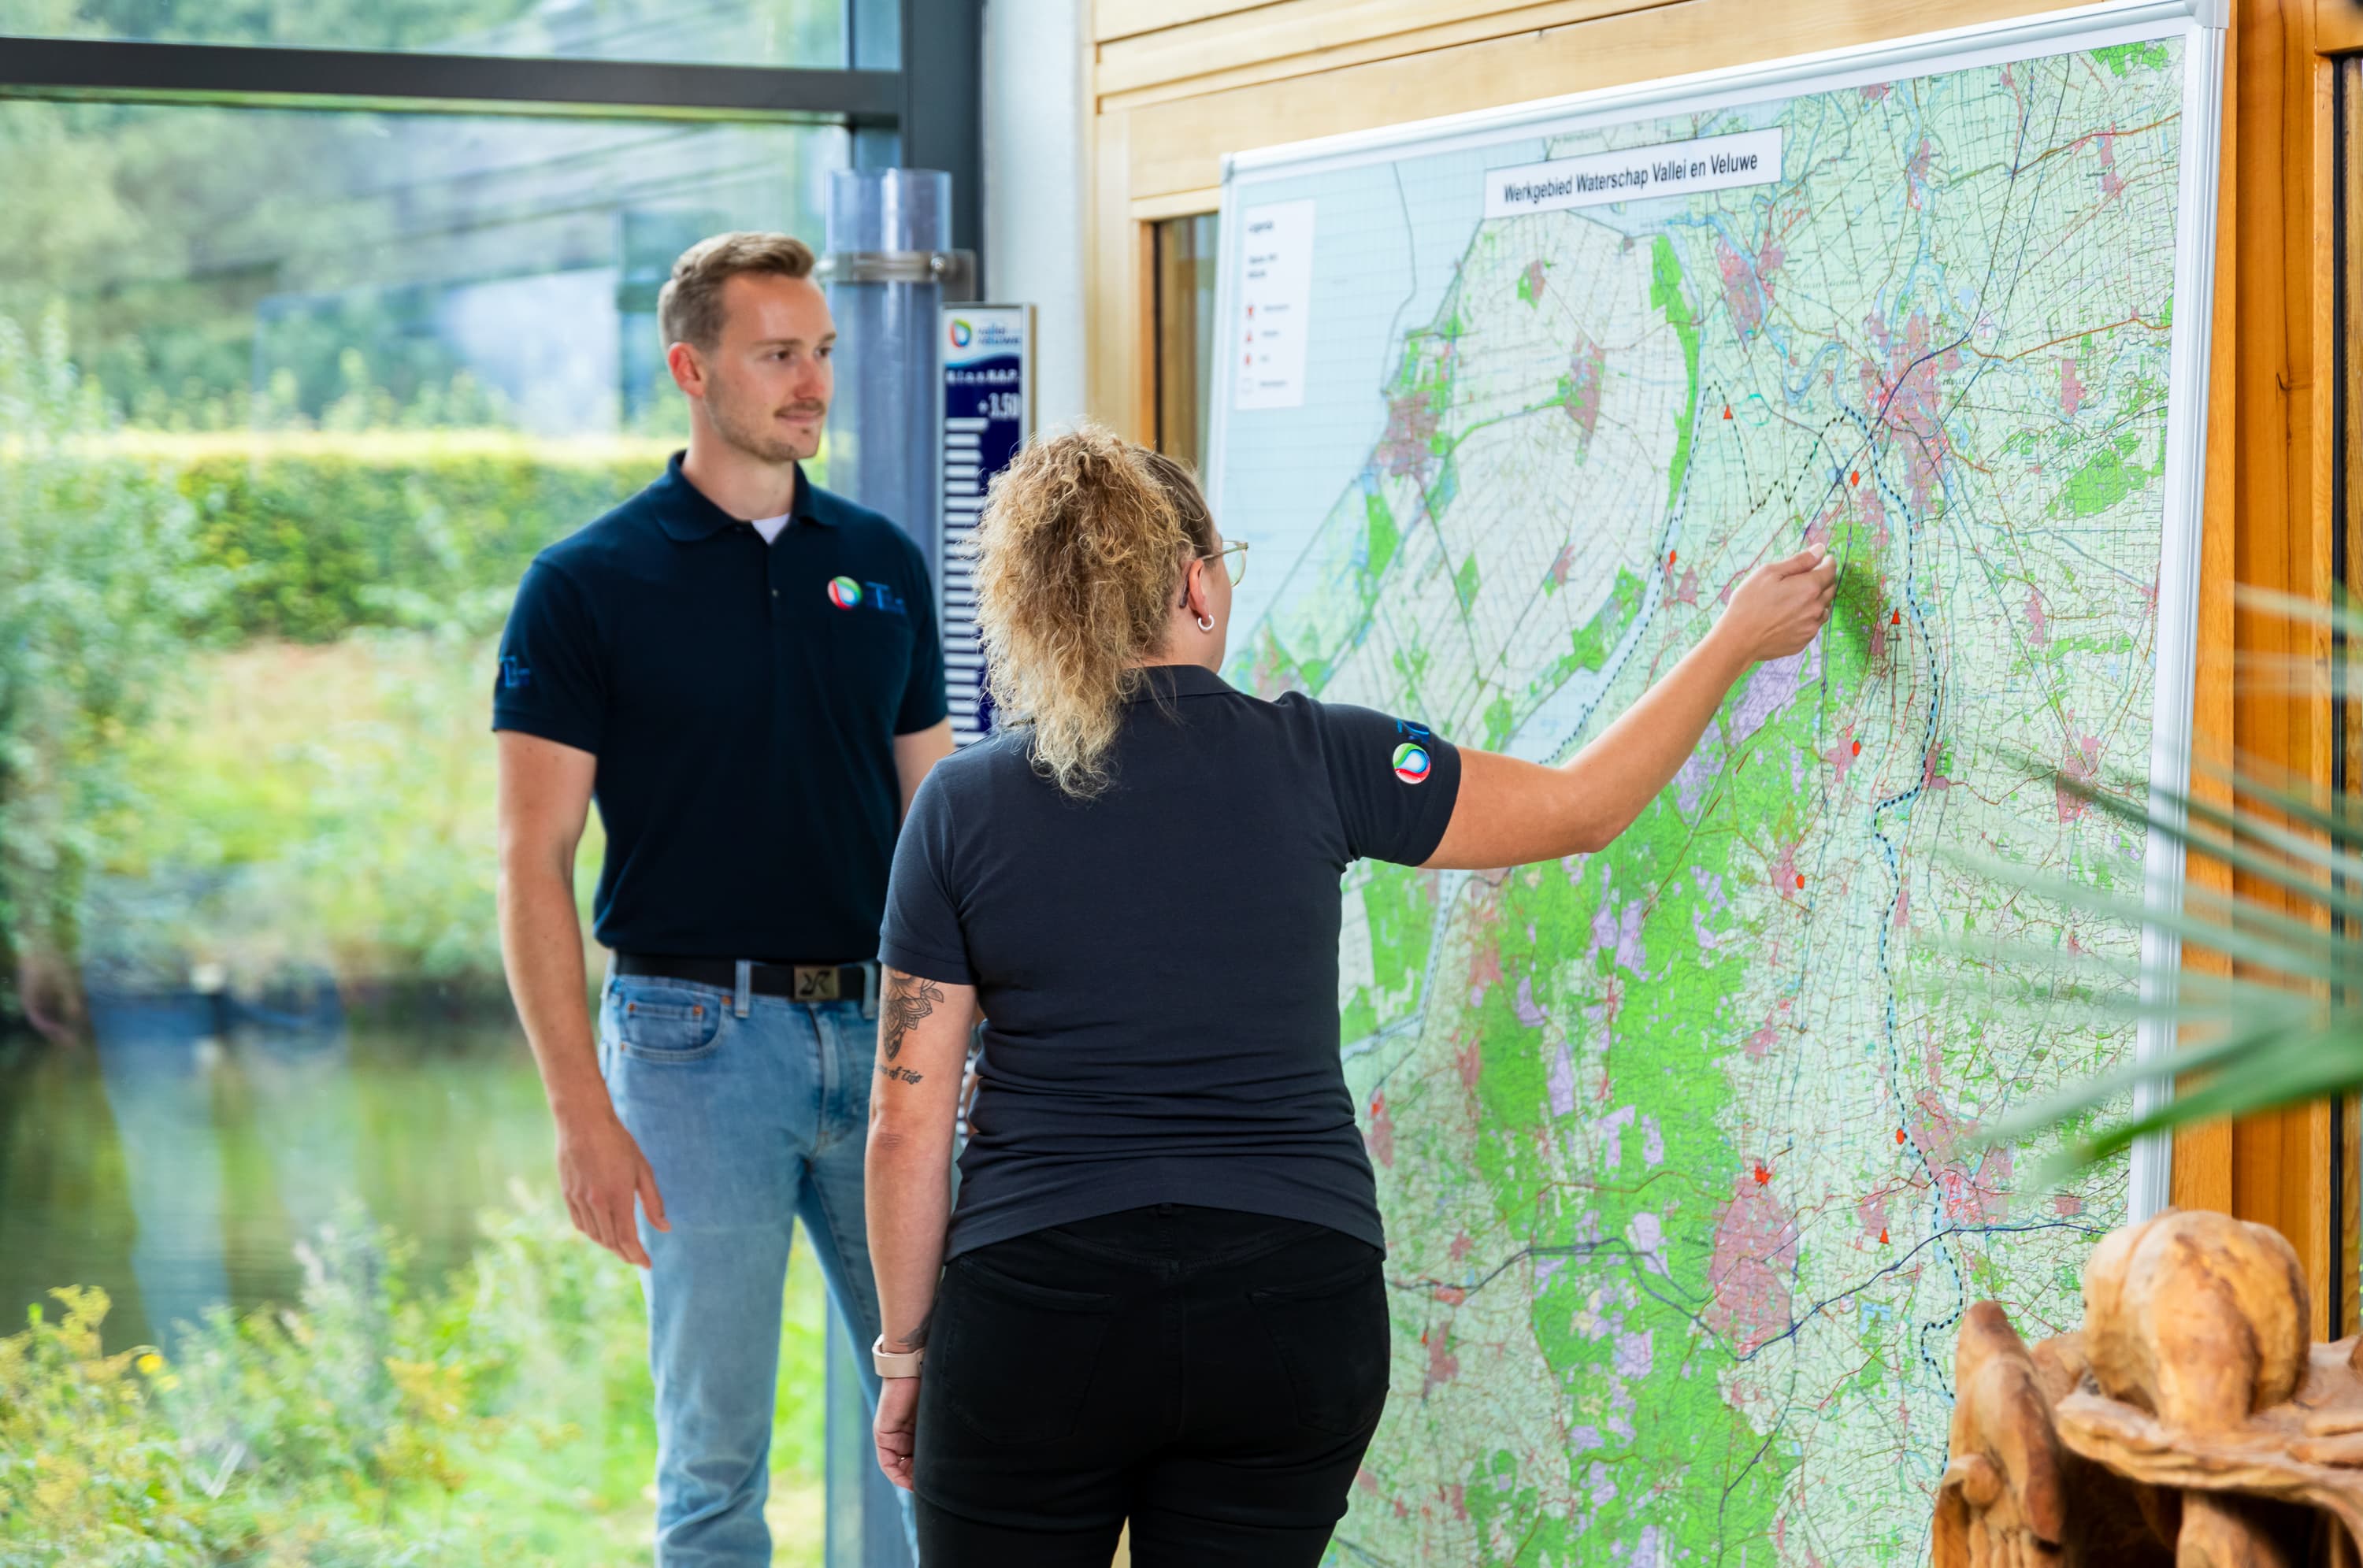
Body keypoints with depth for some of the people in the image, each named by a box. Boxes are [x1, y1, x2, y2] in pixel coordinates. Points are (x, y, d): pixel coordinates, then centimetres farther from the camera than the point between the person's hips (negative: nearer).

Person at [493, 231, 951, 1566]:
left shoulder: (881, 564, 9)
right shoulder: (588, 585, -4)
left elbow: (933, 820, 14)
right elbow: (535, 862, -6)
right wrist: (583, 1111, -13)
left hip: (877, 1030, 4)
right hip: (698, 1039, -4)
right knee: (717, 1451, 1)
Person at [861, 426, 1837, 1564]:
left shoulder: (962, 806, -2)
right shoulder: (1309, 760, -2)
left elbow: (907, 1127, -1)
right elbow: (1580, 808, 10)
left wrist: (905, 1349, 10)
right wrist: (1735, 644, 23)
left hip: (1037, 1312, -1)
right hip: (1294, 1311, 1)